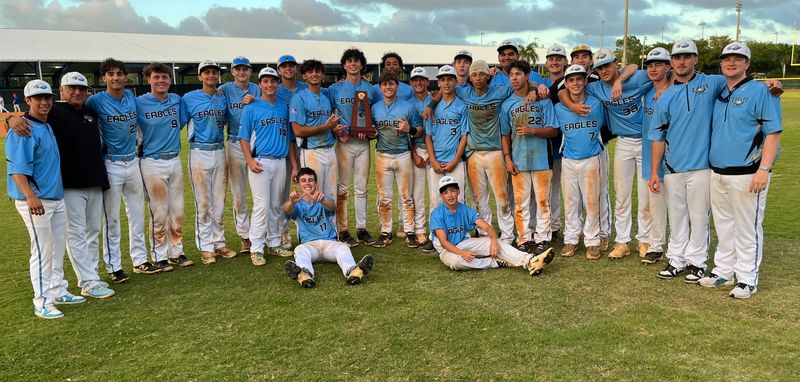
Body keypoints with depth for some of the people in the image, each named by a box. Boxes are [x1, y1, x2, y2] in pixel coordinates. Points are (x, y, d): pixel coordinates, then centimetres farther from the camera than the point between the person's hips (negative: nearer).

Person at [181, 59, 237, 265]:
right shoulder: (189, 99, -4)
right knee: (203, 203, 0)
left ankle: (219, 242, 20)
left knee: (219, 202, 10)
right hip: (200, 153, -4)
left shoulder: (224, 97, 9)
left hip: (220, 151, 4)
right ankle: (206, 247, 8)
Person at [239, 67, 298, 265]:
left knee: (277, 206, 10)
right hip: (260, 162, -5)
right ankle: (256, 249, -2)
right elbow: (243, 137, -3)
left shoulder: (284, 108, 13)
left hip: (280, 162, 5)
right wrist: (250, 160, -17)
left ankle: (274, 243, 21)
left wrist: (294, 164, 10)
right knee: (262, 205, -8)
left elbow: (289, 138, 15)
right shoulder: (251, 108, 0)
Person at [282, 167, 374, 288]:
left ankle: (352, 271, -63)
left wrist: (322, 200, -39)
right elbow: (287, 210, -12)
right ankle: (304, 274, -66)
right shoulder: (297, 204, 13)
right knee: (300, 250, -34)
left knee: (343, 248, -32)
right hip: (309, 244, 0)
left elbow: (332, 206, -13)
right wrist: (291, 202, -39)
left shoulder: (324, 199, 13)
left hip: (330, 242, 1)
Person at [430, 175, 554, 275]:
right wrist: (462, 253, -35)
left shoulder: (465, 210, 0)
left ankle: (528, 260, -38)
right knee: (455, 261, -40)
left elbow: (487, 227, -9)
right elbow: (443, 241, -20)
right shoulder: (437, 214, -13)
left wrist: (494, 241, -31)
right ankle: (495, 262, -25)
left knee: (493, 242, -20)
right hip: (448, 249, -4)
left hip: (464, 243, 4)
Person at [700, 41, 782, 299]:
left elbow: (773, 132, -11)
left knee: (747, 228, 0)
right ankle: (723, 271, 27)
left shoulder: (761, 92, -6)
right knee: (723, 226, 15)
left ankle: (747, 278, 10)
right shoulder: (718, 94, 14)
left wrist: (764, 170, -20)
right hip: (717, 173, 7)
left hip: (746, 174, -7)